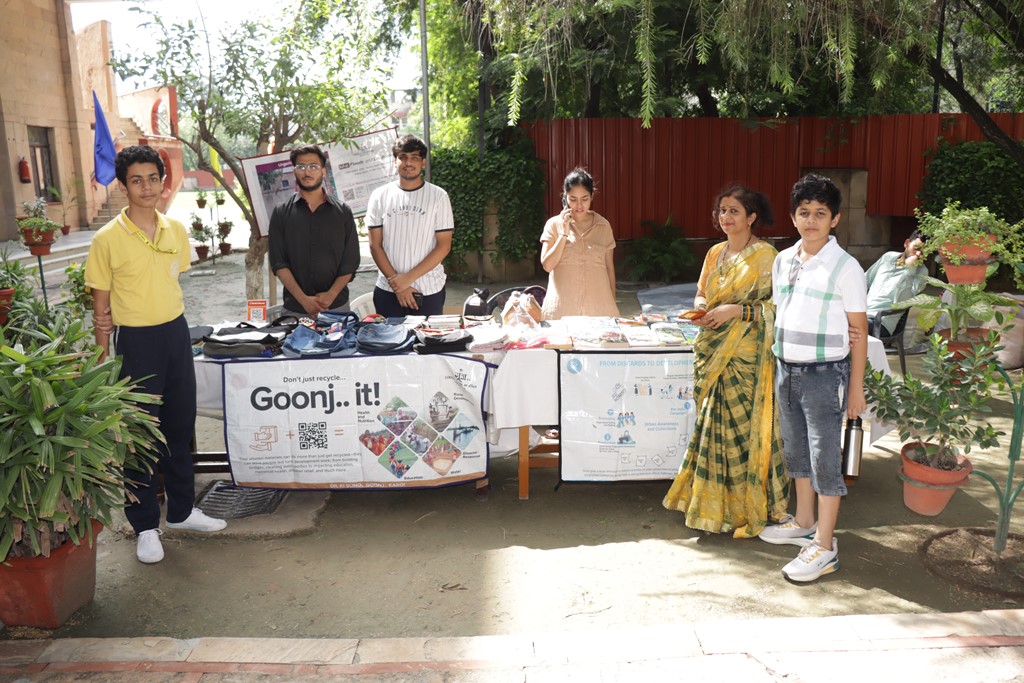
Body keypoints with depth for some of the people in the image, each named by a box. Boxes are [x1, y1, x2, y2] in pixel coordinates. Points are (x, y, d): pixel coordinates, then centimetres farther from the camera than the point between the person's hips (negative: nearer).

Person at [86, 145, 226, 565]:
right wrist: (105, 361, -6)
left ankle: (182, 510, 31)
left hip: (177, 334, 5)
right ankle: (145, 526, 20)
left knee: (180, 427, 15)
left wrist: (172, 322, 5)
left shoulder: (176, 231, 4)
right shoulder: (107, 239, -10)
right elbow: (101, 308, -6)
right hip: (136, 342, -5)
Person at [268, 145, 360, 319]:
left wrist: (331, 295, -12)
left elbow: (350, 261, 1)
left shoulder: (342, 212, 5)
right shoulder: (281, 213, 4)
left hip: (337, 306, 0)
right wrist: (303, 298, -13)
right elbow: (278, 263, -1)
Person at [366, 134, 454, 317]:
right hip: (388, 291, 1)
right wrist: (395, 281, -8)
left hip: (429, 291, -1)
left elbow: (444, 246, -5)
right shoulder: (380, 196, 3)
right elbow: (375, 245, 2)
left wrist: (408, 278, -11)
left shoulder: (438, 196, -1)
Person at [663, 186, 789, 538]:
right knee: (715, 424, 11)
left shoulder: (765, 255, -8)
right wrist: (700, 306, -1)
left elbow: (777, 305, -13)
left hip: (747, 356, -6)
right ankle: (713, 500, 23)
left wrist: (736, 311, -20)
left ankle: (745, 507, 12)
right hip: (713, 354, 6)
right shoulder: (715, 253, 12)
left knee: (742, 426, -2)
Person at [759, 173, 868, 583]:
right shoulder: (783, 261, 6)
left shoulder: (845, 267, -11)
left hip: (824, 375, -6)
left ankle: (824, 548, 10)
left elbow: (858, 330, -8)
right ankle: (804, 522, 35)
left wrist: (856, 387, -9)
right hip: (786, 370, 6)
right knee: (796, 451, 18)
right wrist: (779, 366, 13)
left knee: (825, 459, 1)